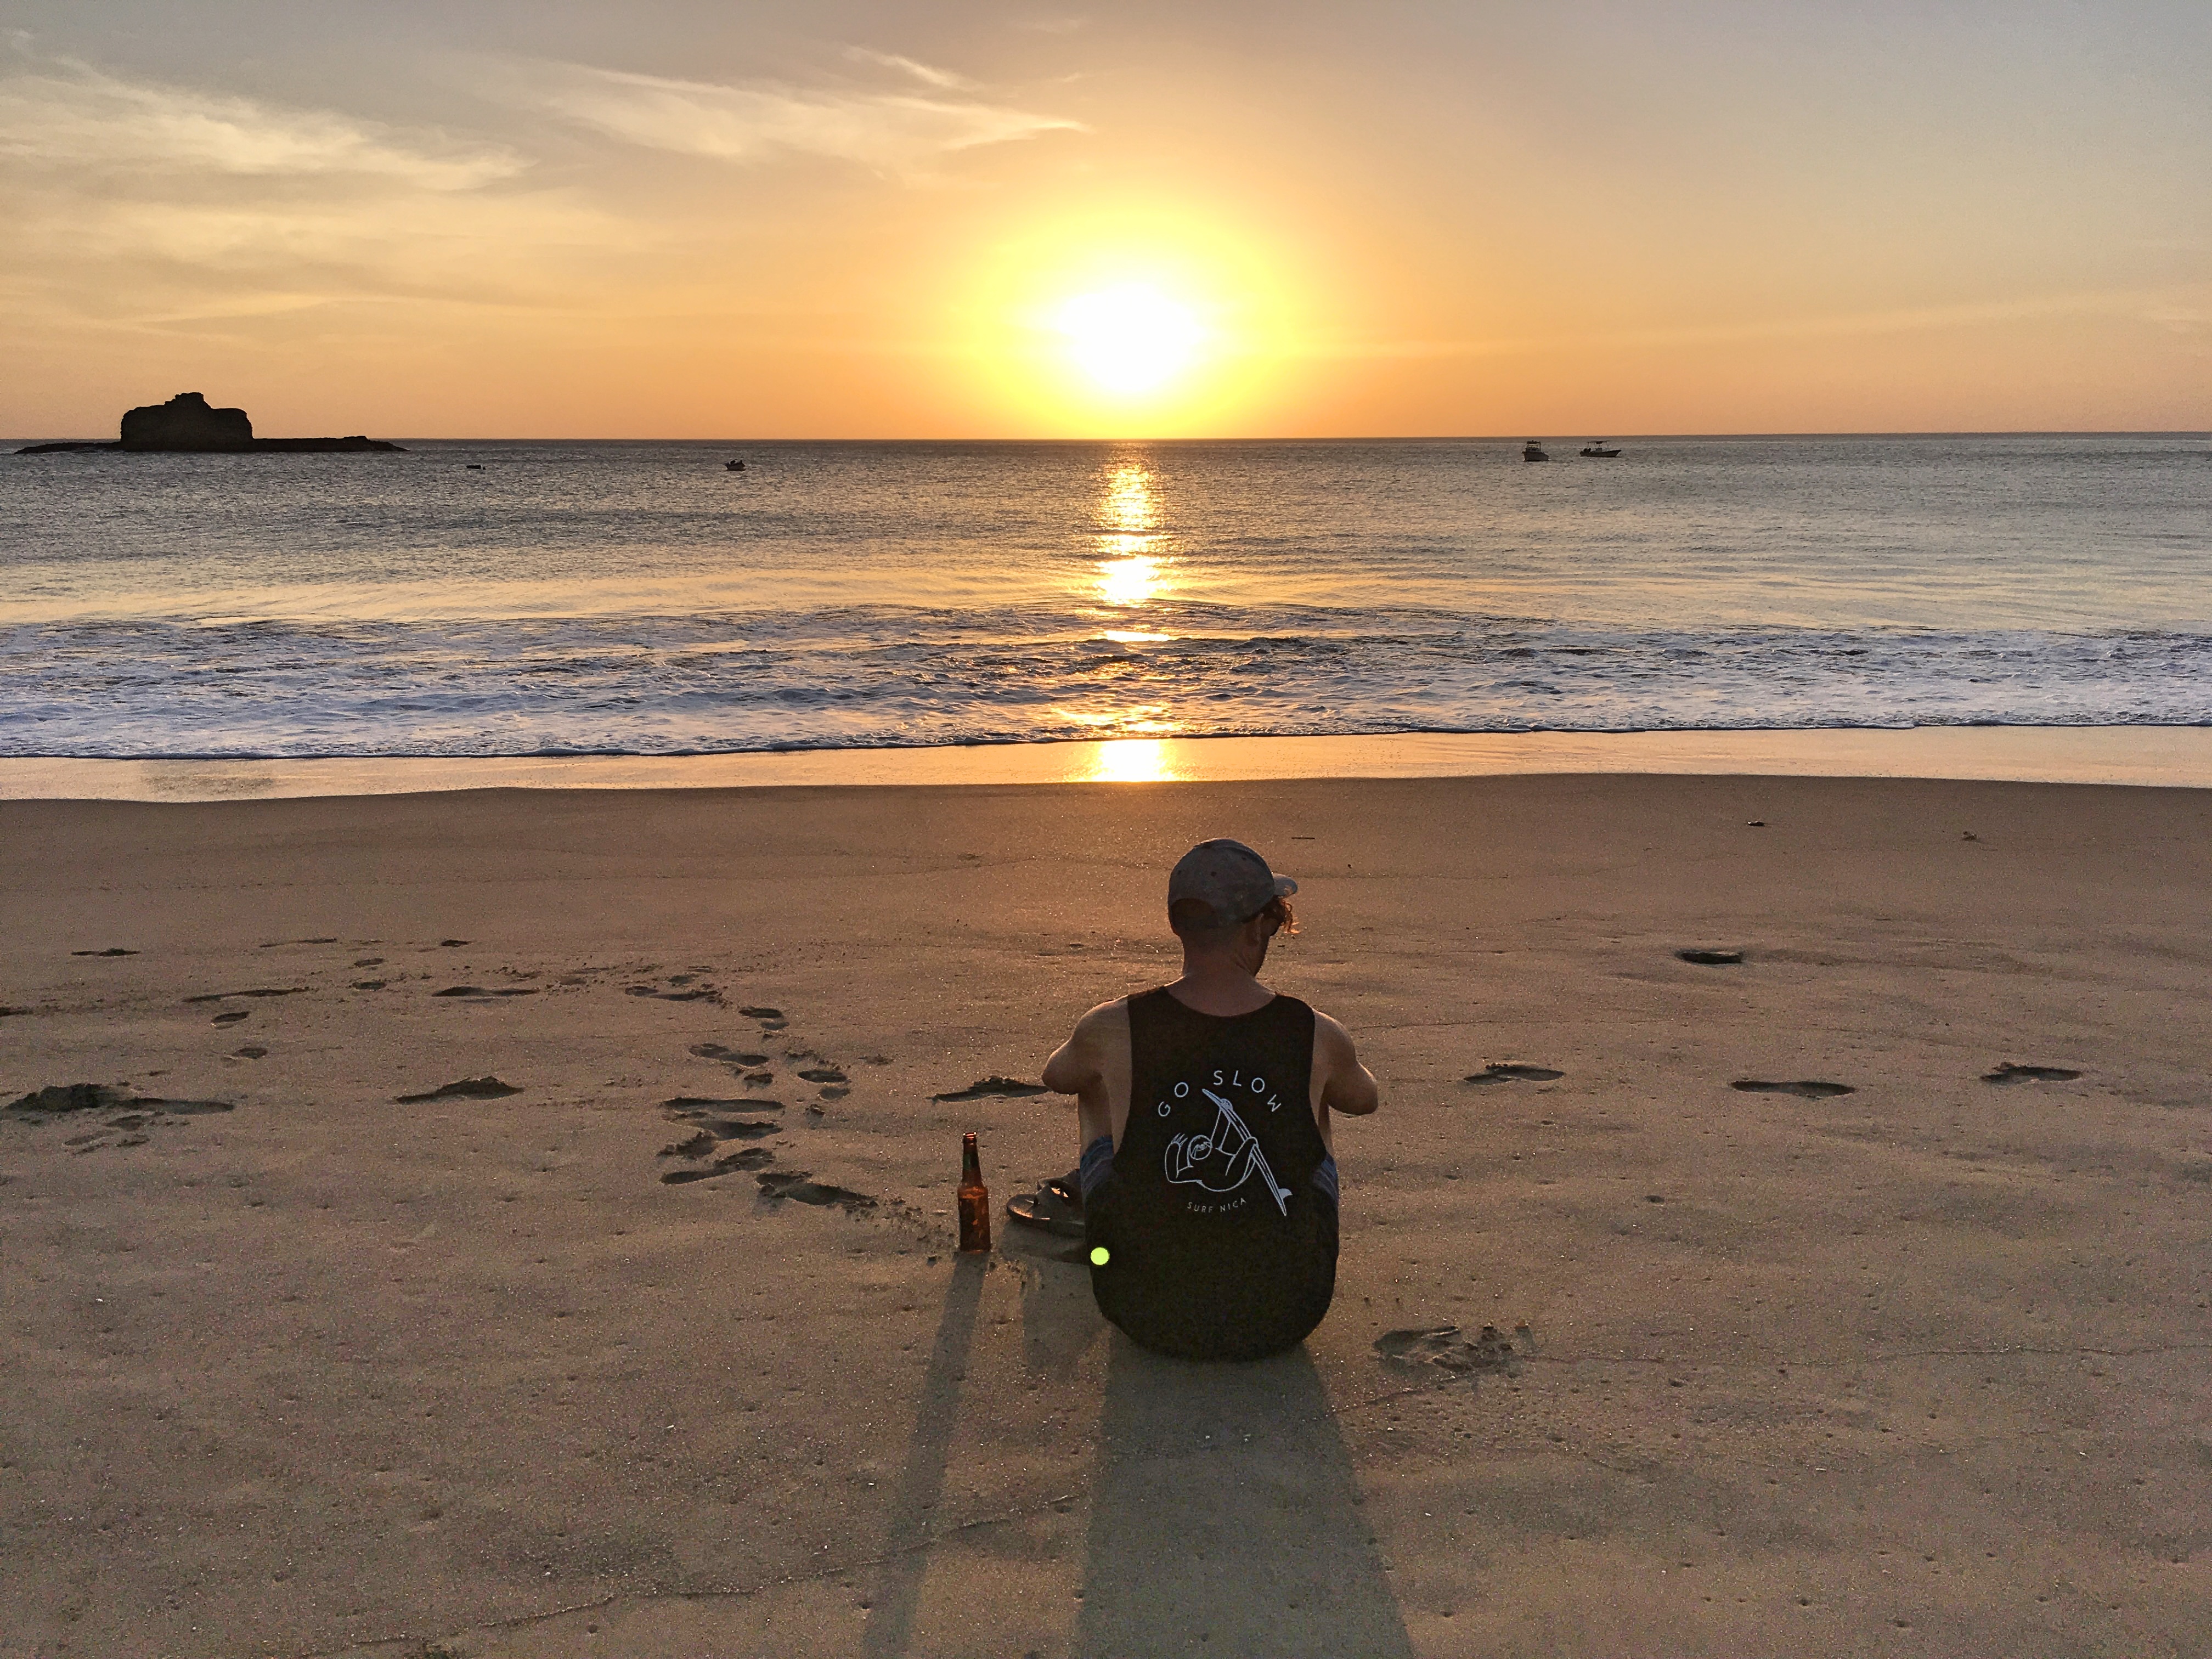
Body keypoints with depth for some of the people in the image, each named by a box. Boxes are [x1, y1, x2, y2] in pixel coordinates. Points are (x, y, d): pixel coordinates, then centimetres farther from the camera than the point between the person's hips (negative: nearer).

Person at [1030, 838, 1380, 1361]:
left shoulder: (1114, 1031, -17)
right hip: (1284, 1318, 1)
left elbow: (1055, 1076, 9)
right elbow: (1366, 1100, 10)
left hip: (1148, 1314, 0)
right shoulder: (1318, 1038, -15)